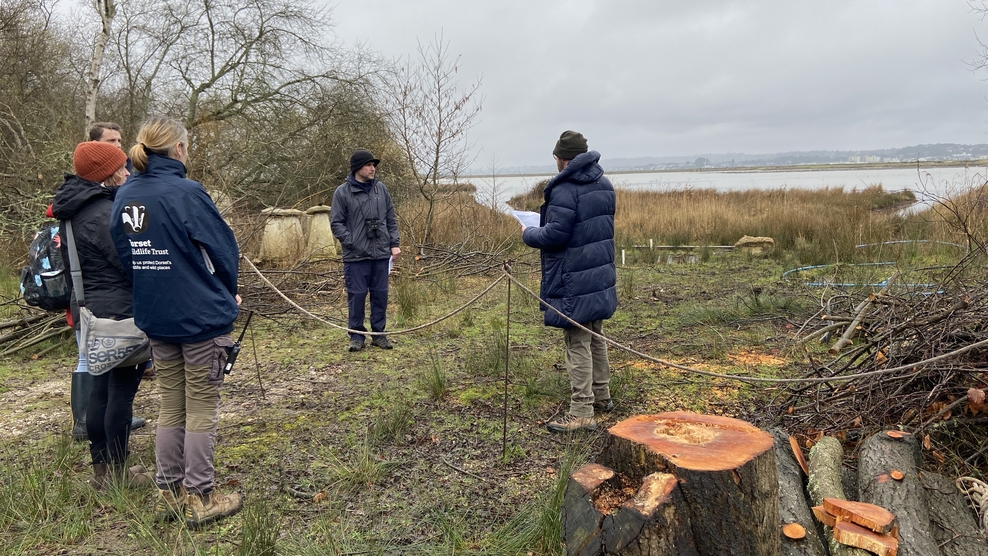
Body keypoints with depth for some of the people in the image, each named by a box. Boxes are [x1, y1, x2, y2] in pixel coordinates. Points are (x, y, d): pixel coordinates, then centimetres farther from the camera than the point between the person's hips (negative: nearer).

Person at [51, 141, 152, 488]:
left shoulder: (74, 211, 12)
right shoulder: (104, 213, -19)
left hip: (90, 310, 10)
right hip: (121, 313, -10)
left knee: (99, 389, 15)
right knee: (121, 392, -1)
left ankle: (101, 469, 25)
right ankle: (117, 473, 9)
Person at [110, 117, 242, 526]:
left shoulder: (124, 196, 4)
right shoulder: (186, 193, -16)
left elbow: (124, 254, 11)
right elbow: (222, 249, -12)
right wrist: (227, 294, 6)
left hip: (155, 316, 7)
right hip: (202, 316, -6)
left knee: (171, 406, 16)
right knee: (201, 409, 4)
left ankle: (169, 493, 25)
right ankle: (199, 499, 13)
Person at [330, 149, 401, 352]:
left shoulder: (381, 189, 9)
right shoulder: (342, 192, -2)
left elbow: (391, 219, 14)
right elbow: (336, 223, -3)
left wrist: (394, 244, 6)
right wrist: (353, 243, -12)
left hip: (381, 254, 4)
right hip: (356, 256, -3)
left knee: (380, 294, 8)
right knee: (357, 295, 1)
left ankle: (378, 334, 20)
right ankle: (356, 335, 13)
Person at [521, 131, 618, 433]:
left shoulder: (565, 190, -19)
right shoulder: (604, 185, 10)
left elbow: (555, 235, -23)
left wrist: (529, 233, -3)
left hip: (574, 283, -9)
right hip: (601, 275, 9)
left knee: (577, 344, -4)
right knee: (595, 337, 21)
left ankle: (582, 412, 1)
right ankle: (601, 395, 34)